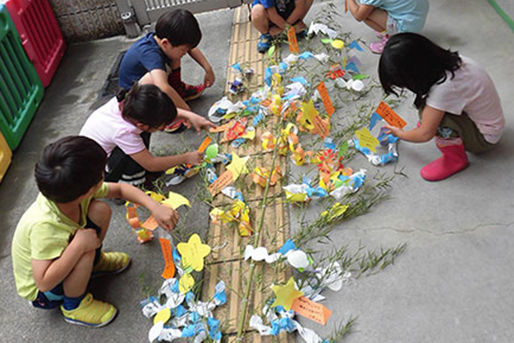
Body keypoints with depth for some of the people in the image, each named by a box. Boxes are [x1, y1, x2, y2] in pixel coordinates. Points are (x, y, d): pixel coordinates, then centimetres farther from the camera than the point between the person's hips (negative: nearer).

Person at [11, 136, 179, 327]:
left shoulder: (74, 190, -21)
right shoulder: (44, 226, -42)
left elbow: (119, 189, -8)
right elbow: (43, 282, -39)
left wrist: (155, 207, -20)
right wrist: (79, 244, -42)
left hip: (58, 255, 7)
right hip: (41, 292, -7)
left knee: (101, 210, -11)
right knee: (86, 250, -34)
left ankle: (95, 262, 17)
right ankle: (73, 306, -6)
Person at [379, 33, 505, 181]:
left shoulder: (444, 87, -34)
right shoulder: (445, 61, -14)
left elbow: (425, 134, -24)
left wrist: (400, 134, -6)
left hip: (485, 138, -7)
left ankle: (455, 159, -7)